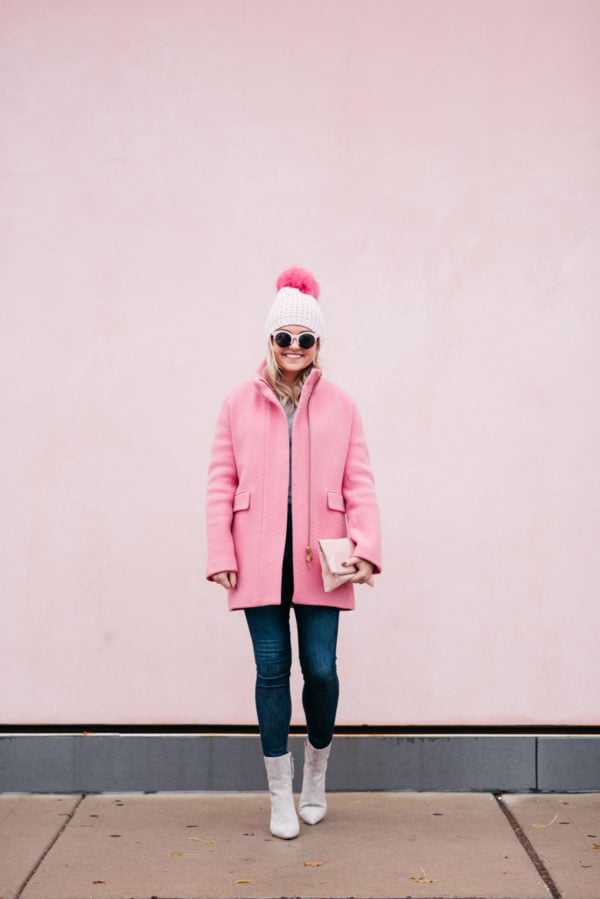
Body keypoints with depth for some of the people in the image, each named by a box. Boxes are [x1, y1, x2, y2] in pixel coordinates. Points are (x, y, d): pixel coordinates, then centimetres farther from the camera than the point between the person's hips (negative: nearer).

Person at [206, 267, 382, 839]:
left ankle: (316, 774, 29)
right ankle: (281, 797, 16)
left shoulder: (339, 406, 7)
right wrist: (220, 554, -2)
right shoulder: (239, 404, 6)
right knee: (272, 669, 3)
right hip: (260, 559, 0)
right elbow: (221, 483, 5)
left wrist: (365, 545, -8)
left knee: (320, 668, 1)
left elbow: (359, 482, 4)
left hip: (318, 559, 0)